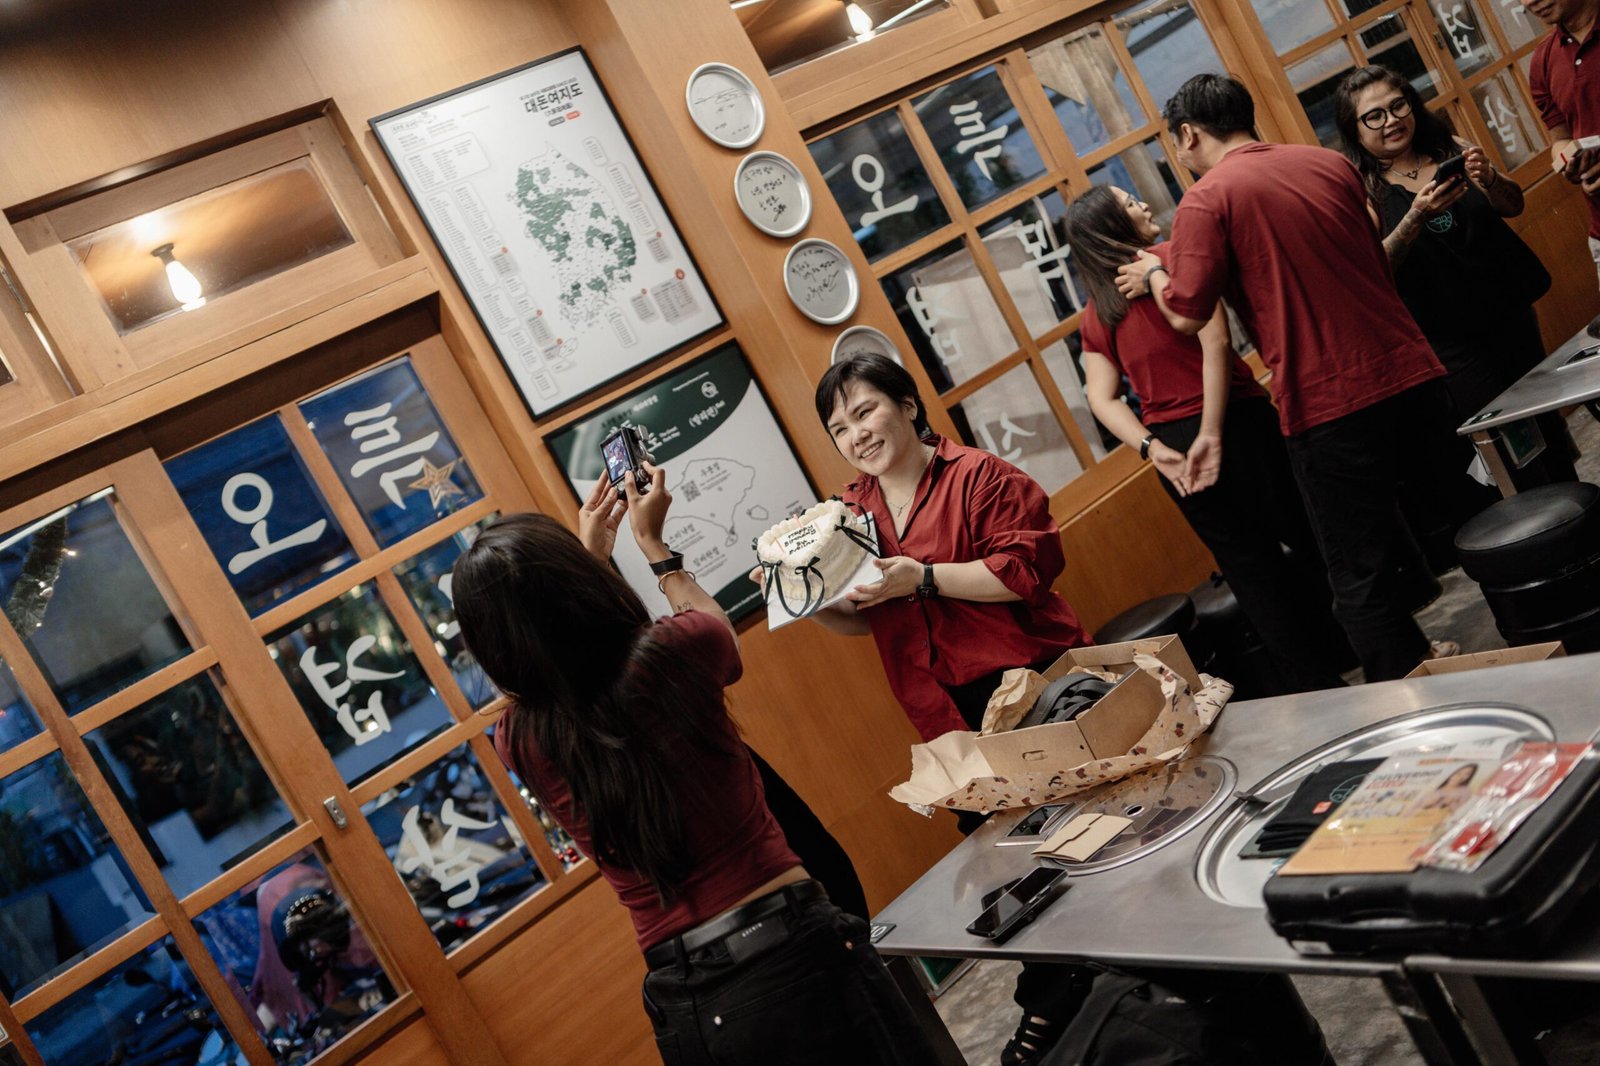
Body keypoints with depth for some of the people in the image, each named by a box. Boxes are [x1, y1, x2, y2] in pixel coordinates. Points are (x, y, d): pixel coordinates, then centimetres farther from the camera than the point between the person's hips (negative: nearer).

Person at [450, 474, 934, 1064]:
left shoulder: (519, 743, -3)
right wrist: (652, 540, 25)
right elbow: (717, 629, 13)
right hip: (794, 954, -4)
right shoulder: (671, 655, -14)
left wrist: (590, 551, 30)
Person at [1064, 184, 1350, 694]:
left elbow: (1103, 397, 0)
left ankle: (1314, 683, 21)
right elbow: (1214, 341, -18)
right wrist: (1211, 434, -18)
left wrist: (1153, 449, -9)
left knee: (1248, 565, 13)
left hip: (1170, 443, 5)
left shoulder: (1095, 314, 10)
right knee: (1311, 541, 9)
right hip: (1235, 422, -5)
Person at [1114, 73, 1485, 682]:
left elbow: (1187, 315, -11)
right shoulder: (1331, 163, 10)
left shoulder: (1207, 201, -9)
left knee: (1359, 576, 5)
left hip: (1329, 405, -6)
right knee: (1467, 519, 23)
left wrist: (1154, 275, 8)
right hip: (1410, 373, 6)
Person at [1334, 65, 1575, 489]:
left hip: (1510, 309, 5)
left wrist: (1490, 180, -18)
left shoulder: (1449, 149, 4)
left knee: (1547, 422, 14)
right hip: (1449, 339, -5)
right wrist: (1416, 219, -32)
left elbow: (1513, 205, 4)